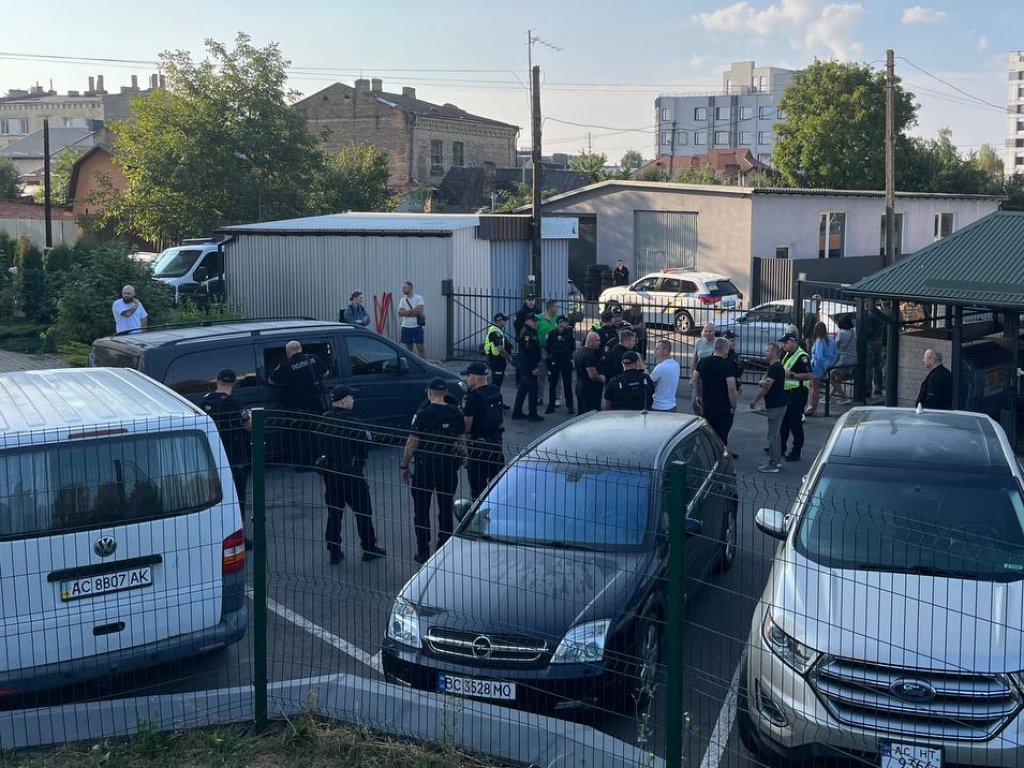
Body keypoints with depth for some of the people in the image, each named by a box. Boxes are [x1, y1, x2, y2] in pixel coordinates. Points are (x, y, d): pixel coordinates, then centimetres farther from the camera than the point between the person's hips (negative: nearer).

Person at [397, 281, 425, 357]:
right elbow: (400, 313, -2)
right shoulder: (402, 300, 8)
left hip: (417, 327, -4)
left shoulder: (419, 298, -3)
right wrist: (413, 310, -11)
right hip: (406, 327, 4)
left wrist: (406, 312, -8)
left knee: (420, 347, -4)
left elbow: (420, 311, -15)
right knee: (409, 348, 8)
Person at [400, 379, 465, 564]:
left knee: (421, 509, 6)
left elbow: (412, 443, -13)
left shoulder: (423, 414, -14)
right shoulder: (455, 413, -1)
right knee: (446, 508, 14)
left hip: (426, 465, -4)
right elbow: (460, 438, 7)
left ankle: (423, 550, 6)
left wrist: (404, 466, -5)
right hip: (449, 465, 4)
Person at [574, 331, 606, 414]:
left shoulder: (580, 351, 11)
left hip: (580, 388, 10)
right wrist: (602, 378, -6)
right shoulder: (589, 354, -20)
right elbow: (593, 376, -26)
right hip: (590, 391, -10)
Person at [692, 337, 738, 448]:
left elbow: (695, 379, 11)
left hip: (706, 404, 6)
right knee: (722, 435, 3)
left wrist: (698, 396, 21)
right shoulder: (727, 365, -17)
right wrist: (733, 405, -10)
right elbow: (731, 388, -20)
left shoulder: (703, 362, 2)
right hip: (723, 405, -6)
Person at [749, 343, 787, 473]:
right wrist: (762, 382, -13)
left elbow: (766, 387, -19)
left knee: (773, 435, -7)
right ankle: (777, 460, 23)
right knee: (776, 433, 15)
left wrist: (754, 401, -9)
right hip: (776, 404, 10)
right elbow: (762, 384, 11)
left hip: (776, 406, -10)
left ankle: (773, 464, -3)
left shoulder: (775, 368, -18)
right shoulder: (773, 367, 15)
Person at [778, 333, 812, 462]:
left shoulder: (802, 356, -16)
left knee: (795, 423, -4)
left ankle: (796, 452, 4)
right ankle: (780, 447, 27)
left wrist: (792, 375, -24)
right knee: (783, 422, 16)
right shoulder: (787, 355, 14)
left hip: (797, 393, -10)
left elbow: (809, 375, -23)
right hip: (786, 392, 10)